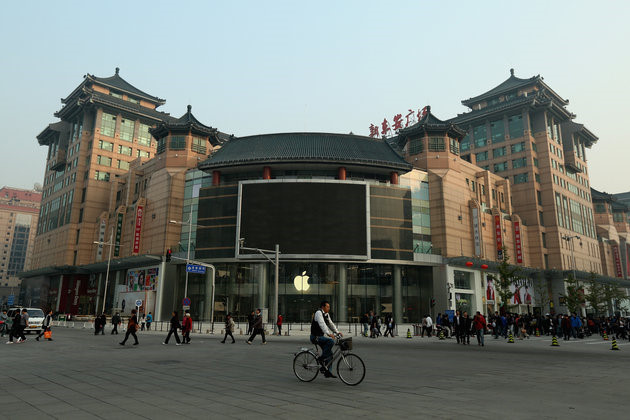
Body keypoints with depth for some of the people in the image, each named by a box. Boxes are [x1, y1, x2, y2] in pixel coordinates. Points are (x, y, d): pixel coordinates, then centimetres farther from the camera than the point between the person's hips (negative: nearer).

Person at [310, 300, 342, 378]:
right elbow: (322, 324, -30)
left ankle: (327, 372, 12)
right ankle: (322, 358, -15)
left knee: (329, 353, 5)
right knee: (331, 341, -28)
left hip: (321, 336, 9)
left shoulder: (327, 314, 12)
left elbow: (331, 324, 16)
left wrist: (337, 332, 2)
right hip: (315, 337, -9)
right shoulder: (318, 313, -17)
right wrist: (329, 334, -41)